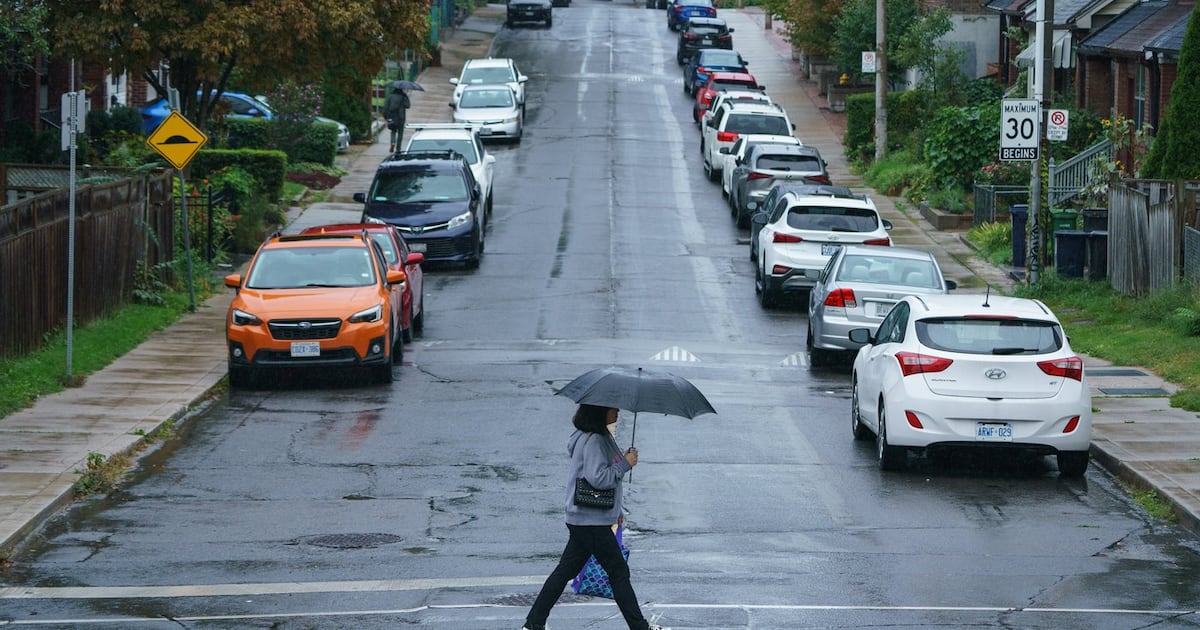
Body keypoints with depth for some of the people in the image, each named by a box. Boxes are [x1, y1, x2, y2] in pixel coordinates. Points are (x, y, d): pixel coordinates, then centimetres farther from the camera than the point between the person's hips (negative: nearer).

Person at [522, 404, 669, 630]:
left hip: (582, 519, 10)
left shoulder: (602, 437, 15)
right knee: (618, 571, 0)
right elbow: (597, 478, -25)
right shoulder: (593, 441, -18)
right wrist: (625, 464, -17)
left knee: (565, 571, 10)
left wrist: (615, 510, 24)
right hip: (592, 521, -10)